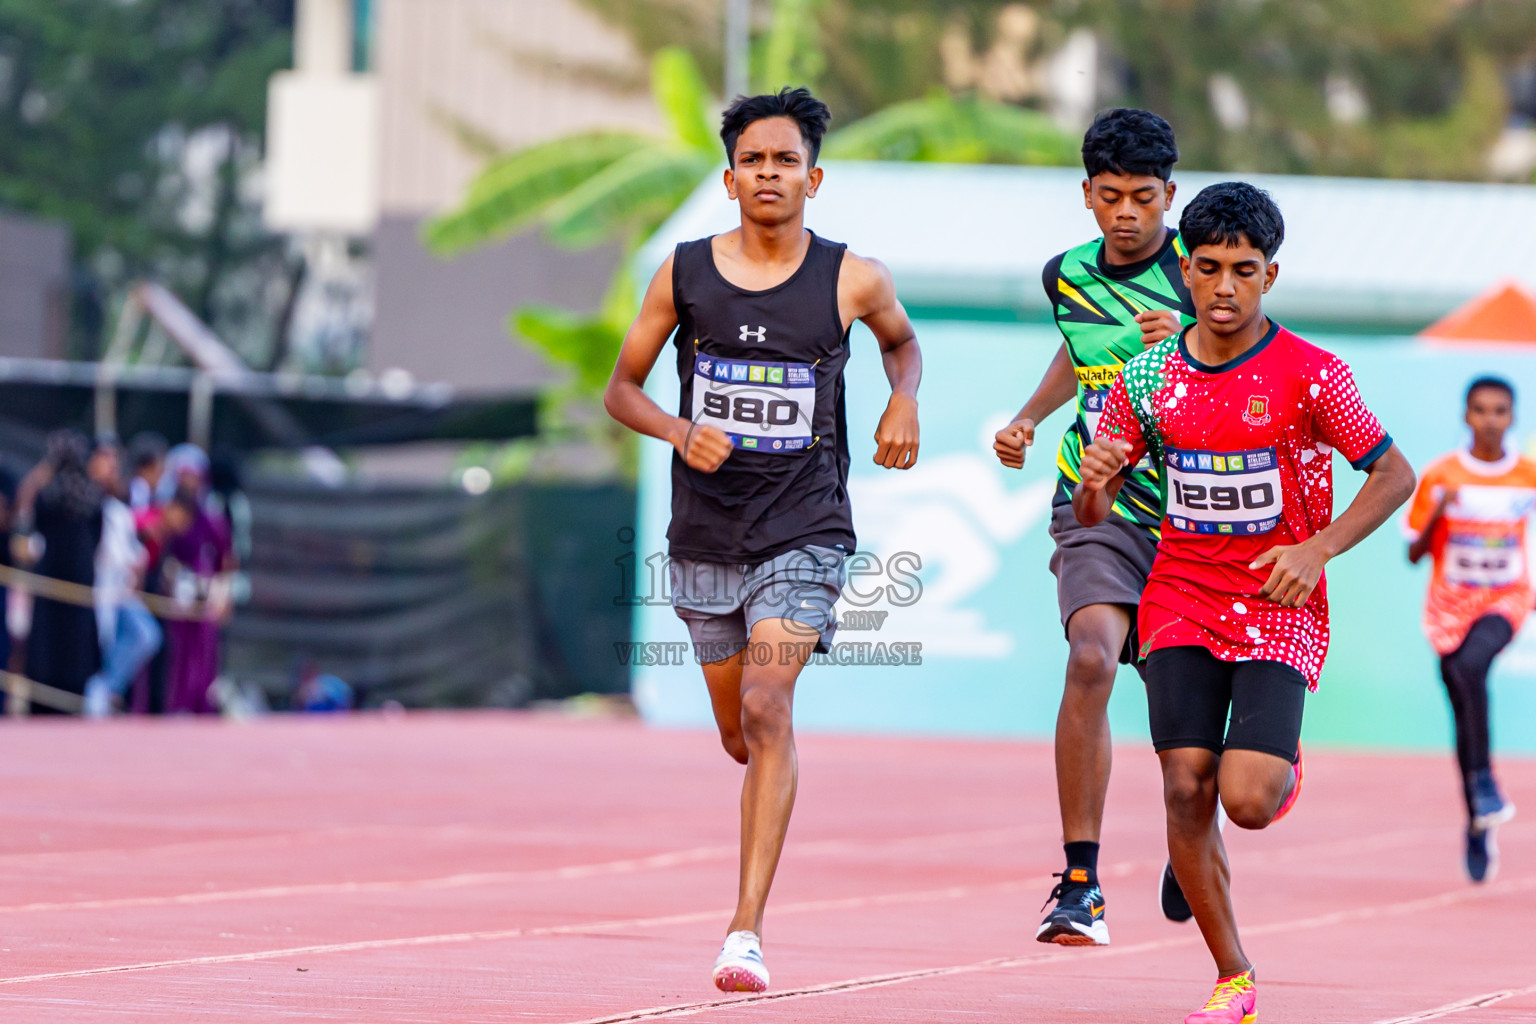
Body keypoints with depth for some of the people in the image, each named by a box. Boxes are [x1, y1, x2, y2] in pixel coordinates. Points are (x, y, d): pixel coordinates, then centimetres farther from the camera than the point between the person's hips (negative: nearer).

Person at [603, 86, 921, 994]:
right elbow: (623, 388, 7)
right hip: (707, 534, 3)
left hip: (804, 534, -3)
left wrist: (903, 403, -3)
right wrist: (679, 431, -13)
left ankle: (747, 930, -23)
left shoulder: (852, 280, -4)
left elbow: (902, 342, 18)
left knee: (767, 708, -21)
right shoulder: (684, 274, -2)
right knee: (739, 734, 14)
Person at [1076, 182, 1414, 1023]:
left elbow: (1394, 473, -2)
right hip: (1181, 601, 3)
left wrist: (1317, 549, -15)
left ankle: (1284, 765, 24)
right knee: (1185, 790, -10)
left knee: (1248, 801, -16)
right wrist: (1094, 485, -17)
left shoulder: (1311, 376, -9)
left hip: (1280, 606, -3)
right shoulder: (1147, 378, 1)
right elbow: (1090, 513, 8)